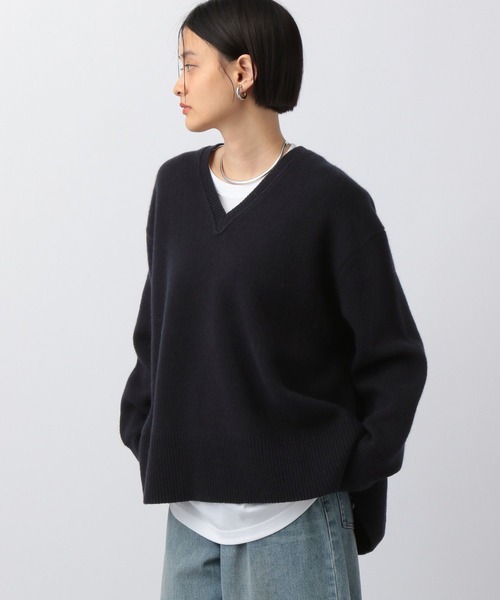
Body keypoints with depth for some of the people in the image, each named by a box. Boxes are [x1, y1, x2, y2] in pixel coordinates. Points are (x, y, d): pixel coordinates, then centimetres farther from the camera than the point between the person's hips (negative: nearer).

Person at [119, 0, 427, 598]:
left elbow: (395, 359, -4)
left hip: (294, 517, -5)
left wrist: (353, 475, -9)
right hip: (190, 511, 5)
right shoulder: (176, 184, 8)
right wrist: (144, 434, 5)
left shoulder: (331, 201, -8)